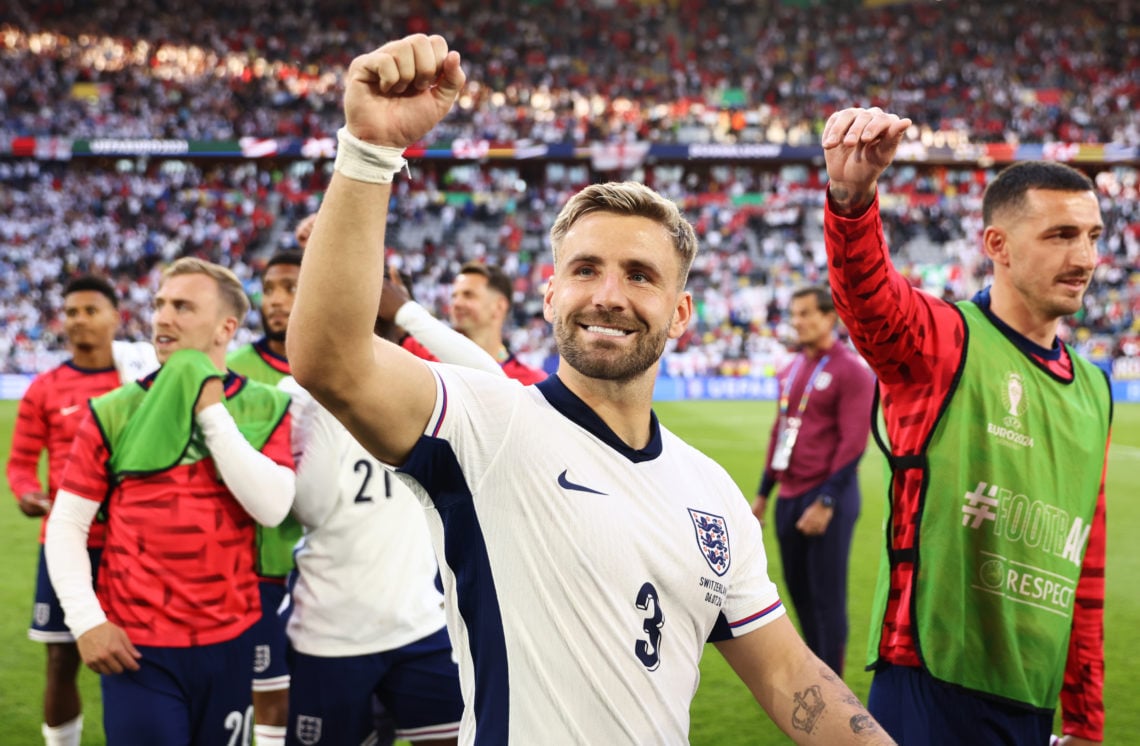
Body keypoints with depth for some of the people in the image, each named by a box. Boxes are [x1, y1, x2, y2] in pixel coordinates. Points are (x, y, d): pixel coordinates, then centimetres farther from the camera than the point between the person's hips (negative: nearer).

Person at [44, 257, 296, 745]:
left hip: (228, 642, 2)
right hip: (135, 646, -1)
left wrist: (211, 411, -12)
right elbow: (66, 525, 0)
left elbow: (272, 507, -15)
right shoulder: (116, 412, -1)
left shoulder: (264, 408, 0)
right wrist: (86, 620, -11)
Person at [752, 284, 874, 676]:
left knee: (827, 596, -2)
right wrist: (763, 492, 19)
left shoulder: (851, 370, -10)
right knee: (799, 591, 13)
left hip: (827, 497, -7)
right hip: (789, 496, 7)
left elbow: (853, 442, -15)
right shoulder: (791, 370, 14)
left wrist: (826, 502, -18)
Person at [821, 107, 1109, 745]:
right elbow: (866, 288, -29)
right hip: (932, 690, -6)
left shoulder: (1092, 392, 14)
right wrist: (852, 195, -50)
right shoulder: (942, 342, -6)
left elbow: (1086, 567, 17)